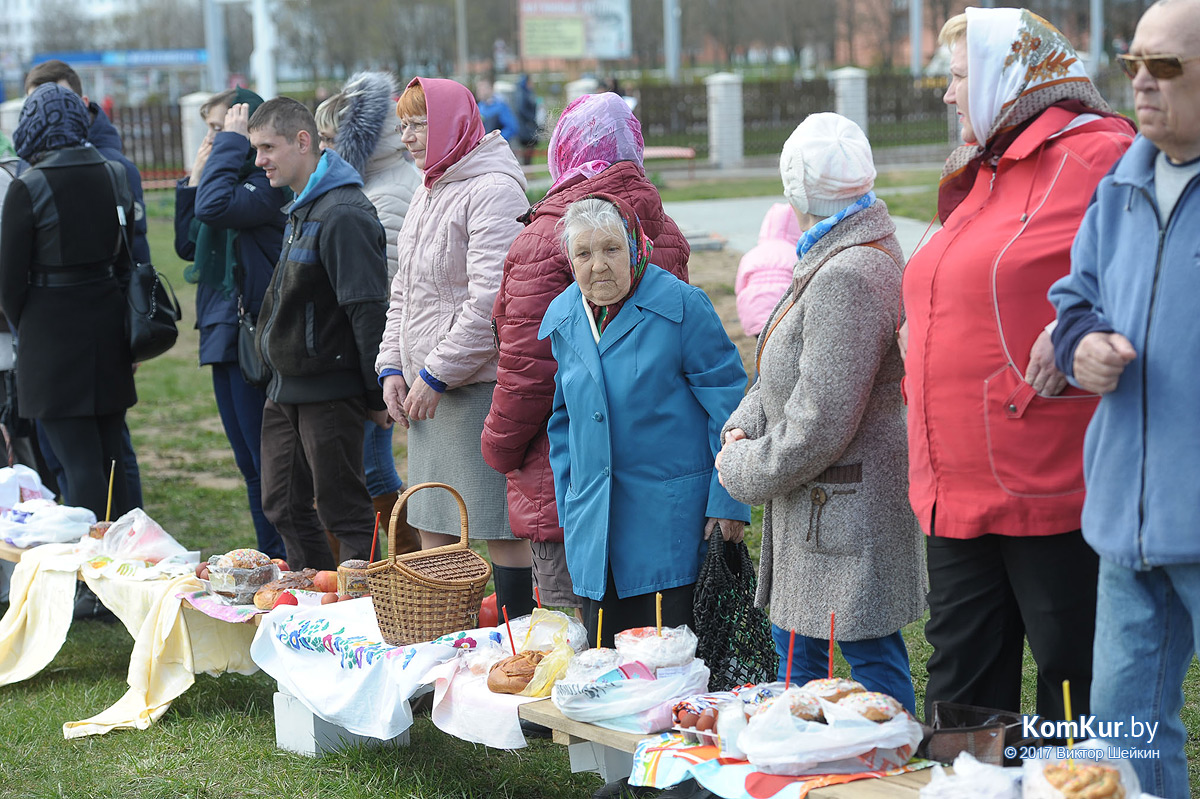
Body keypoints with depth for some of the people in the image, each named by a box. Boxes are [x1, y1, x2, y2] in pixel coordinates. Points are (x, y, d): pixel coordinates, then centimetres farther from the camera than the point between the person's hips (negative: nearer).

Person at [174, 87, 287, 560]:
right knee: (251, 466, 15)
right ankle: (270, 562, 23)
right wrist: (194, 177, 9)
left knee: (270, 465, -5)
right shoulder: (231, 180, 15)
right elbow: (188, 245, 16)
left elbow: (215, 208, -30)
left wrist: (231, 143, -18)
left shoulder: (266, 183, -13)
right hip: (224, 337, 10)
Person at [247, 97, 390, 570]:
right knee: (284, 506, 15)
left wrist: (377, 395, -20)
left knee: (342, 511, -3)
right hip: (286, 390, 10)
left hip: (329, 391, -10)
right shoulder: (301, 210, 12)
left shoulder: (343, 215, -19)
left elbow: (368, 309, -21)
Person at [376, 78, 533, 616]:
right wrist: (392, 367, 10)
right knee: (433, 526, 12)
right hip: (426, 390, 9)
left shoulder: (493, 190, -13)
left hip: (481, 387, -9)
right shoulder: (428, 194, 17)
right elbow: (404, 291, 23)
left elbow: (491, 299, -20)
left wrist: (436, 375, -17)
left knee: (502, 529, -6)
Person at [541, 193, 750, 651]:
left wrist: (728, 502, -9)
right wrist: (567, 510, 15)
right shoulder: (562, 319, 9)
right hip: (594, 526, 5)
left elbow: (727, 404, -6)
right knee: (604, 656, 8)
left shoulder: (682, 306, -8)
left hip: (672, 520, -5)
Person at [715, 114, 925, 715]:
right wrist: (742, 427, 3)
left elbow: (821, 424, -24)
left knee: (873, 655, -2)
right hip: (811, 507, 11)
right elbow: (786, 372, 21)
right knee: (794, 646, 18)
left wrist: (745, 469, -10)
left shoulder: (848, 277, -23)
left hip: (848, 503, -11)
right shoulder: (831, 260, 12)